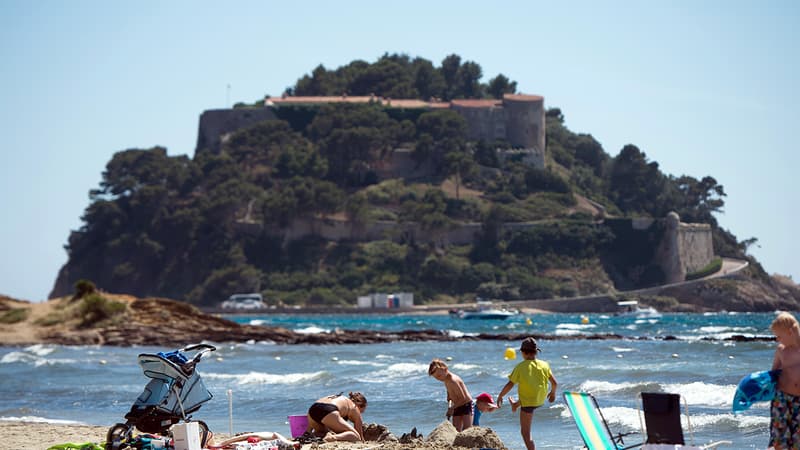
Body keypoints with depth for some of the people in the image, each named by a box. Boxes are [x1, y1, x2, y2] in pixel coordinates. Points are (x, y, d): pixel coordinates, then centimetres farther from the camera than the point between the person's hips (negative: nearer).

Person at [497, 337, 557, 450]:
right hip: (540, 400, 6)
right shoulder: (544, 365, -7)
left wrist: (500, 396, 0)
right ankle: (516, 404, 69)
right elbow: (554, 383, -1)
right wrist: (552, 393, 21)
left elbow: (510, 385, -16)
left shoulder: (520, 367, -19)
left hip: (528, 402, -6)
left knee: (525, 433, 2)